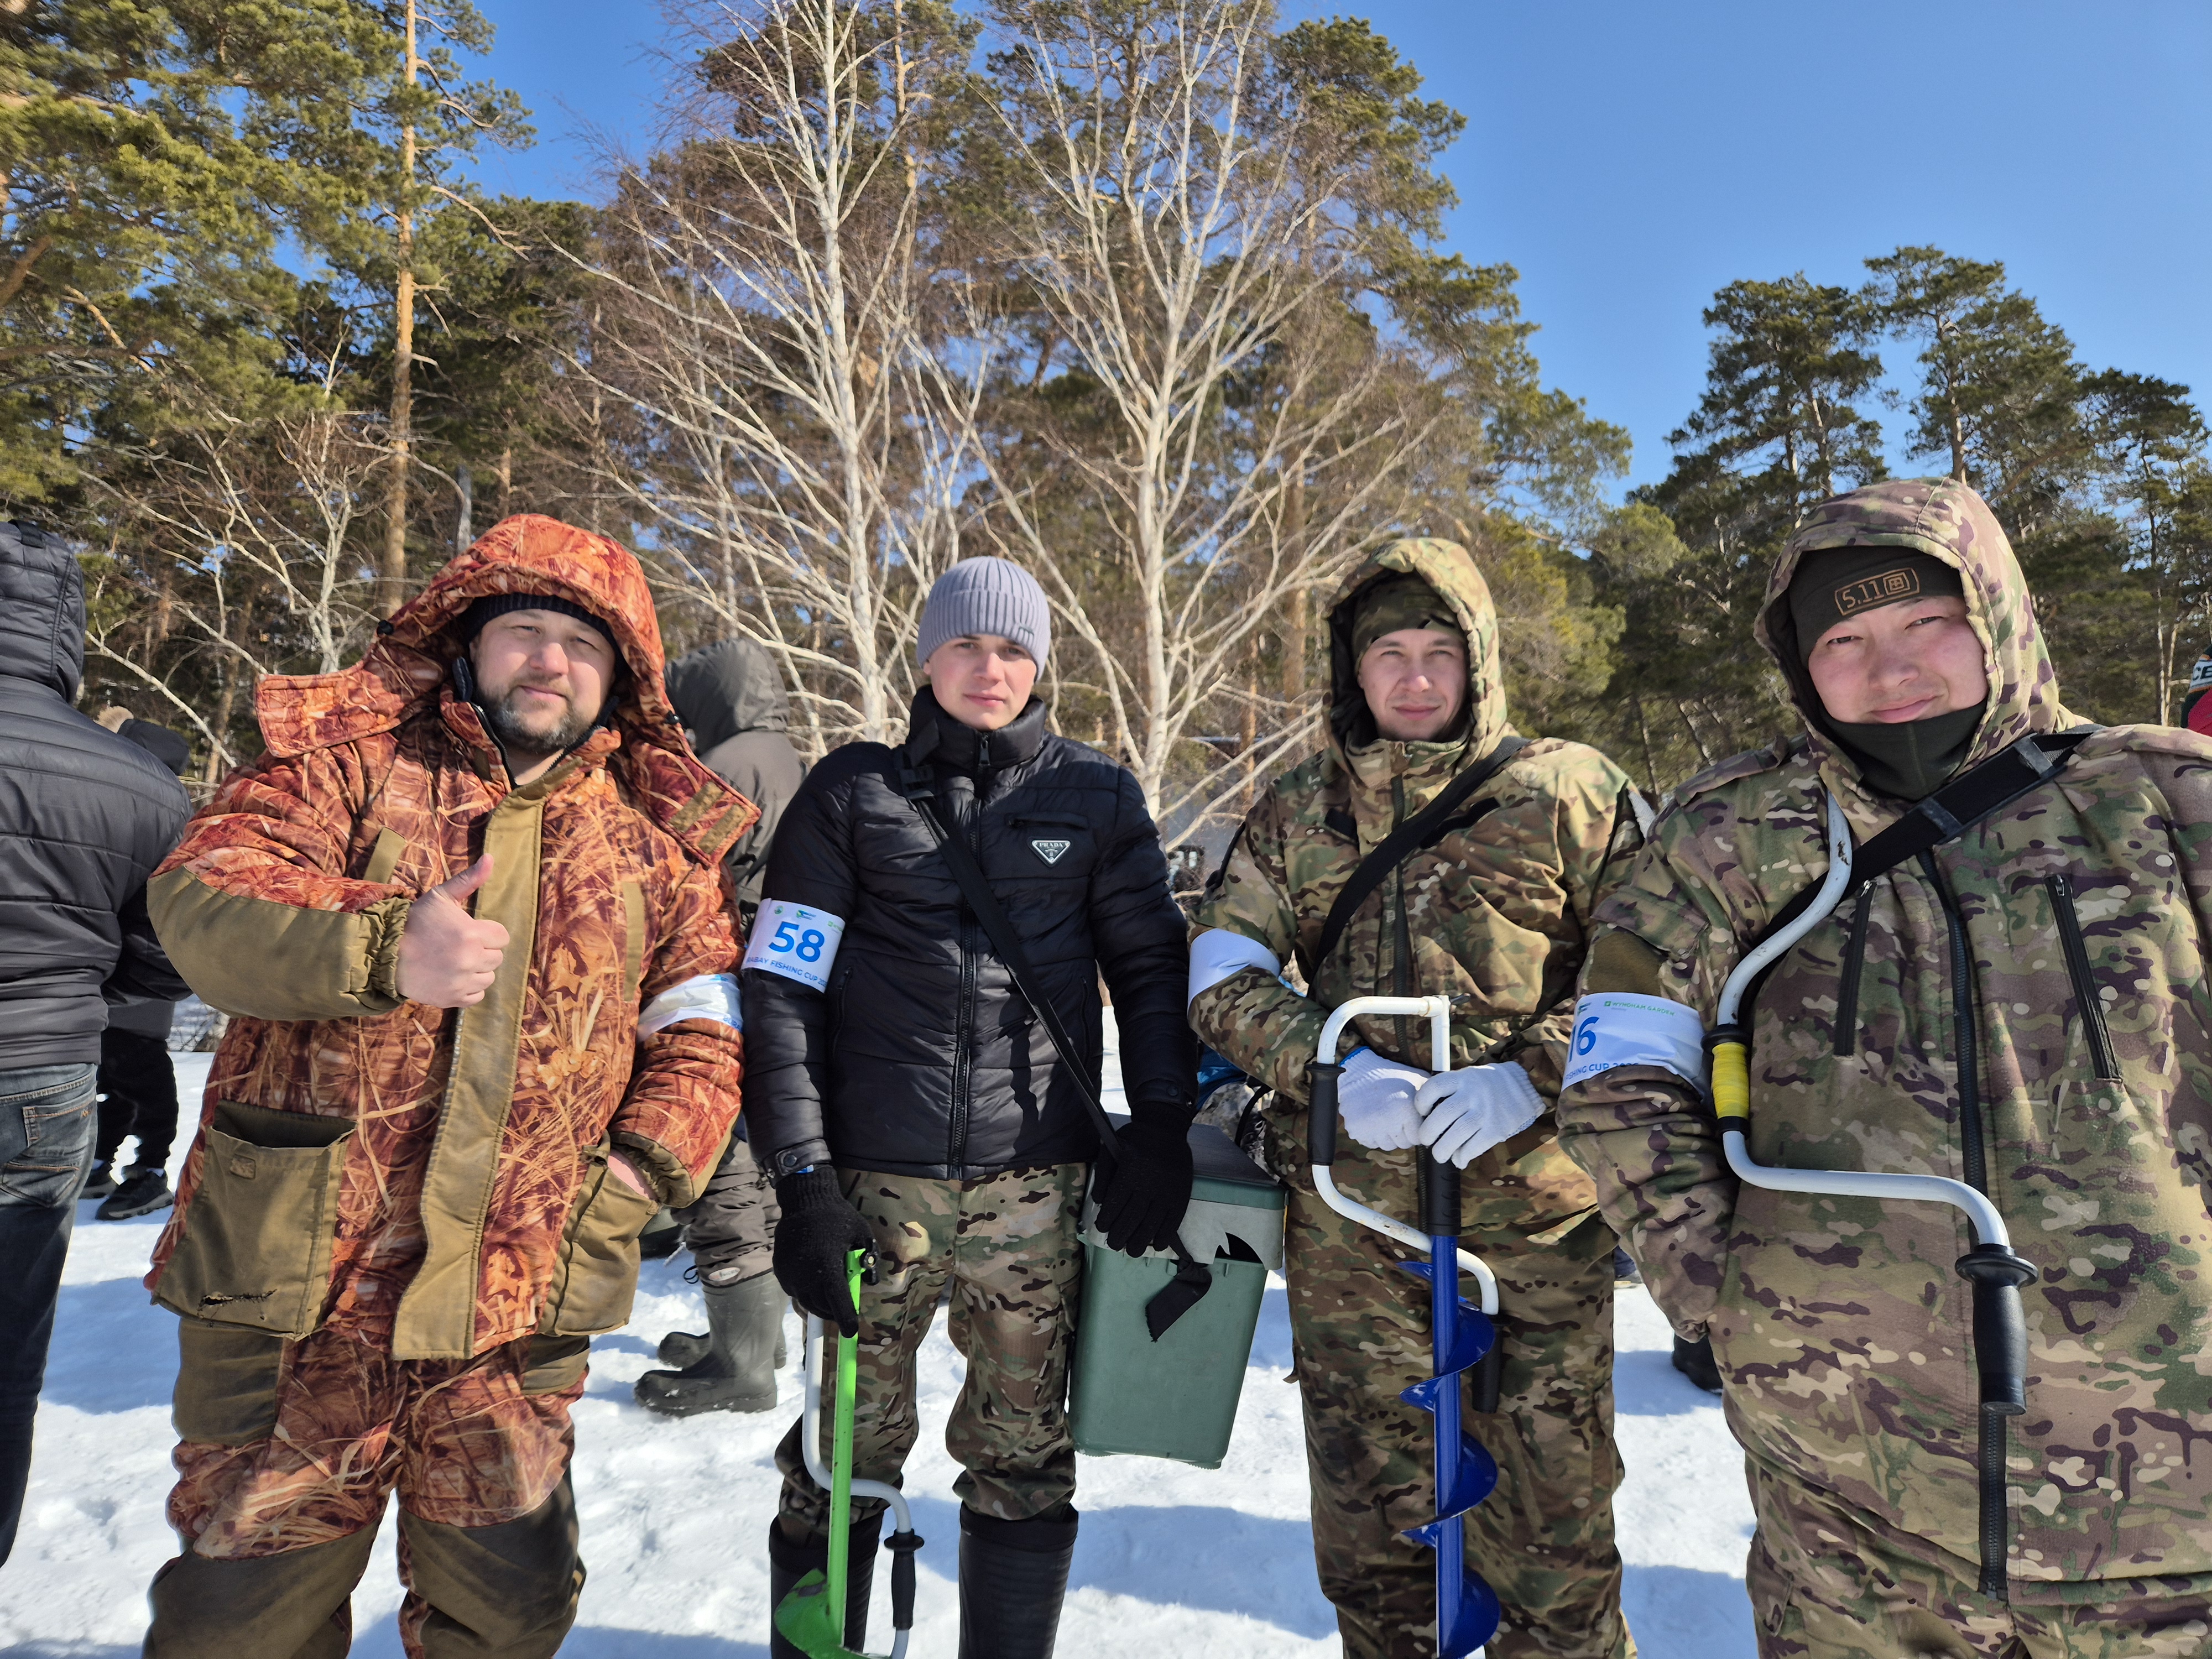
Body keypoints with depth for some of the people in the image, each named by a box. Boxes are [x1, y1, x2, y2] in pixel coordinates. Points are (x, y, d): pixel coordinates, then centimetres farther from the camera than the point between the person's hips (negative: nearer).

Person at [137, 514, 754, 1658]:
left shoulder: (656, 836, 7)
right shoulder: (352, 760, 1)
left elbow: (705, 1023, 9)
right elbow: (201, 892, -12)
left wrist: (655, 1155, -6)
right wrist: (380, 949, -29)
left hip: (517, 1309, 2)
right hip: (299, 1279, -1)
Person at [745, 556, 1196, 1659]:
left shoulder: (1098, 799, 8)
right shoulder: (852, 791, 4)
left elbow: (1153, 965, 13)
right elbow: (780, 987, 1)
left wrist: (1160, 1128, 1)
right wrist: (802, 1177, -6)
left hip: (1035, 1183, 1)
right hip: (875, 1180, 0)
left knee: (1024, 1455, 9)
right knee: (849, 1448, 8)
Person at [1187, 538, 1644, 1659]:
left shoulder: (1567, 790, 3)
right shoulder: (1296, 811, 9)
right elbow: (1220, 973, 4)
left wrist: (1531, 1078, -14)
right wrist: (1330, 1068, -12)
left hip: (1534, 1206, -2)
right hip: (1348, 1212, 2)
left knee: (1548, 1512, 4)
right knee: (1366, 1512, 14)